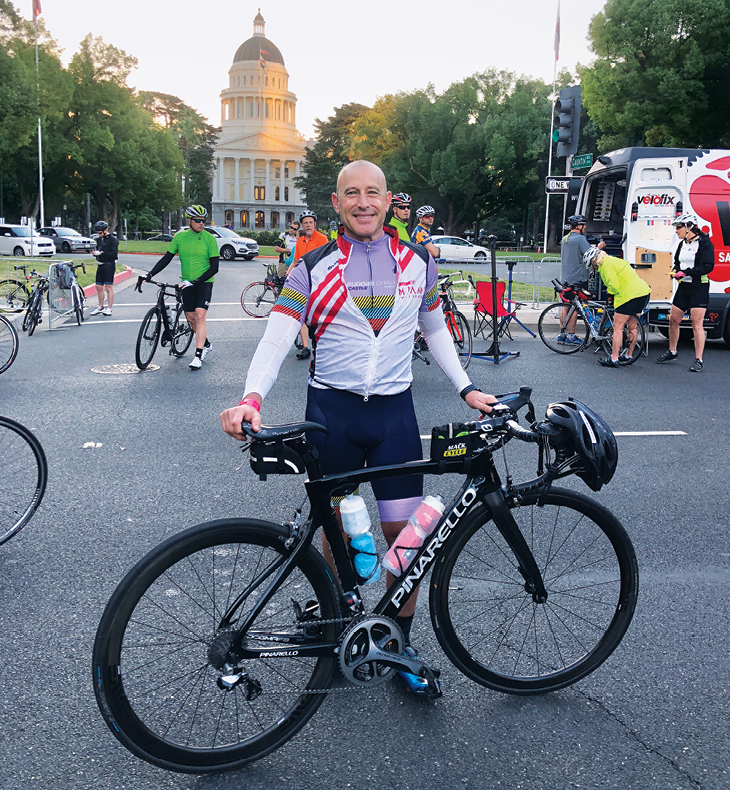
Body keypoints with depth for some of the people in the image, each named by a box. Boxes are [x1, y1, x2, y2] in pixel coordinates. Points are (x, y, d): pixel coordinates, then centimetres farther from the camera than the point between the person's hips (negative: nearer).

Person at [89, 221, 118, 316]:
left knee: (109, 288, -5)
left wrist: (101, 253, -21)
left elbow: (114, 254, -16)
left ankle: (109, 309, -1)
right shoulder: (99, 239, 15)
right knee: (99, 287, 9)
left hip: (109, 266, -7)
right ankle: (100, 307, 21)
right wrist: (95, 253, 2)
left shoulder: (113, 239, -8)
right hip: (100, 266, 8)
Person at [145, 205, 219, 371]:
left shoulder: (209, 239, -9)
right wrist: (150, 275, -5)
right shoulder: (180, 237, 1)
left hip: (204, 283, -4)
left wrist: (195, 281, -22)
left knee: (200, 316, -16)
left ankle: (198, 355, -15)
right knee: (191, 318, 9)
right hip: (187, 283, 4)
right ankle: (206, 344, 32)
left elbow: (214, 267, -12)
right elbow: (166, 258, 6)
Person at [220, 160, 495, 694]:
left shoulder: (418, 262, 6)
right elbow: (277, 337, -10)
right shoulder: (314, 267, -2)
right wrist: (252, 397, -27)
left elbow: (435, 329, 19)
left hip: (394, 410, 2)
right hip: (332, 411, -1)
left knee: (405, 531, 0)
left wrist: (467, 388, 11)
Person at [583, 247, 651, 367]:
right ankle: (629, 354, 31)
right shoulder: (612, 260, 21)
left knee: (617, 327, -3)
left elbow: (614, 286, -17)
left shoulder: (606, 265, -9)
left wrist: (609, 290, 3)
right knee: (632, 325, 20)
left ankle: (614, 359, -2)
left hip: (629, 295, -10)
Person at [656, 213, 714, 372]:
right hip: (683, 287, 7)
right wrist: (675, 271, 0)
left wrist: (686, 272, -24)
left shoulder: (704, 243, -11)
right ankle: (672, 352, 26)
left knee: (697, 324, -7)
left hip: (699, 288, -7)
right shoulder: (682, 244, 11)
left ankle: (699, 360, -2)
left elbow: (708, 266, -18)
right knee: (673, 320, 9)